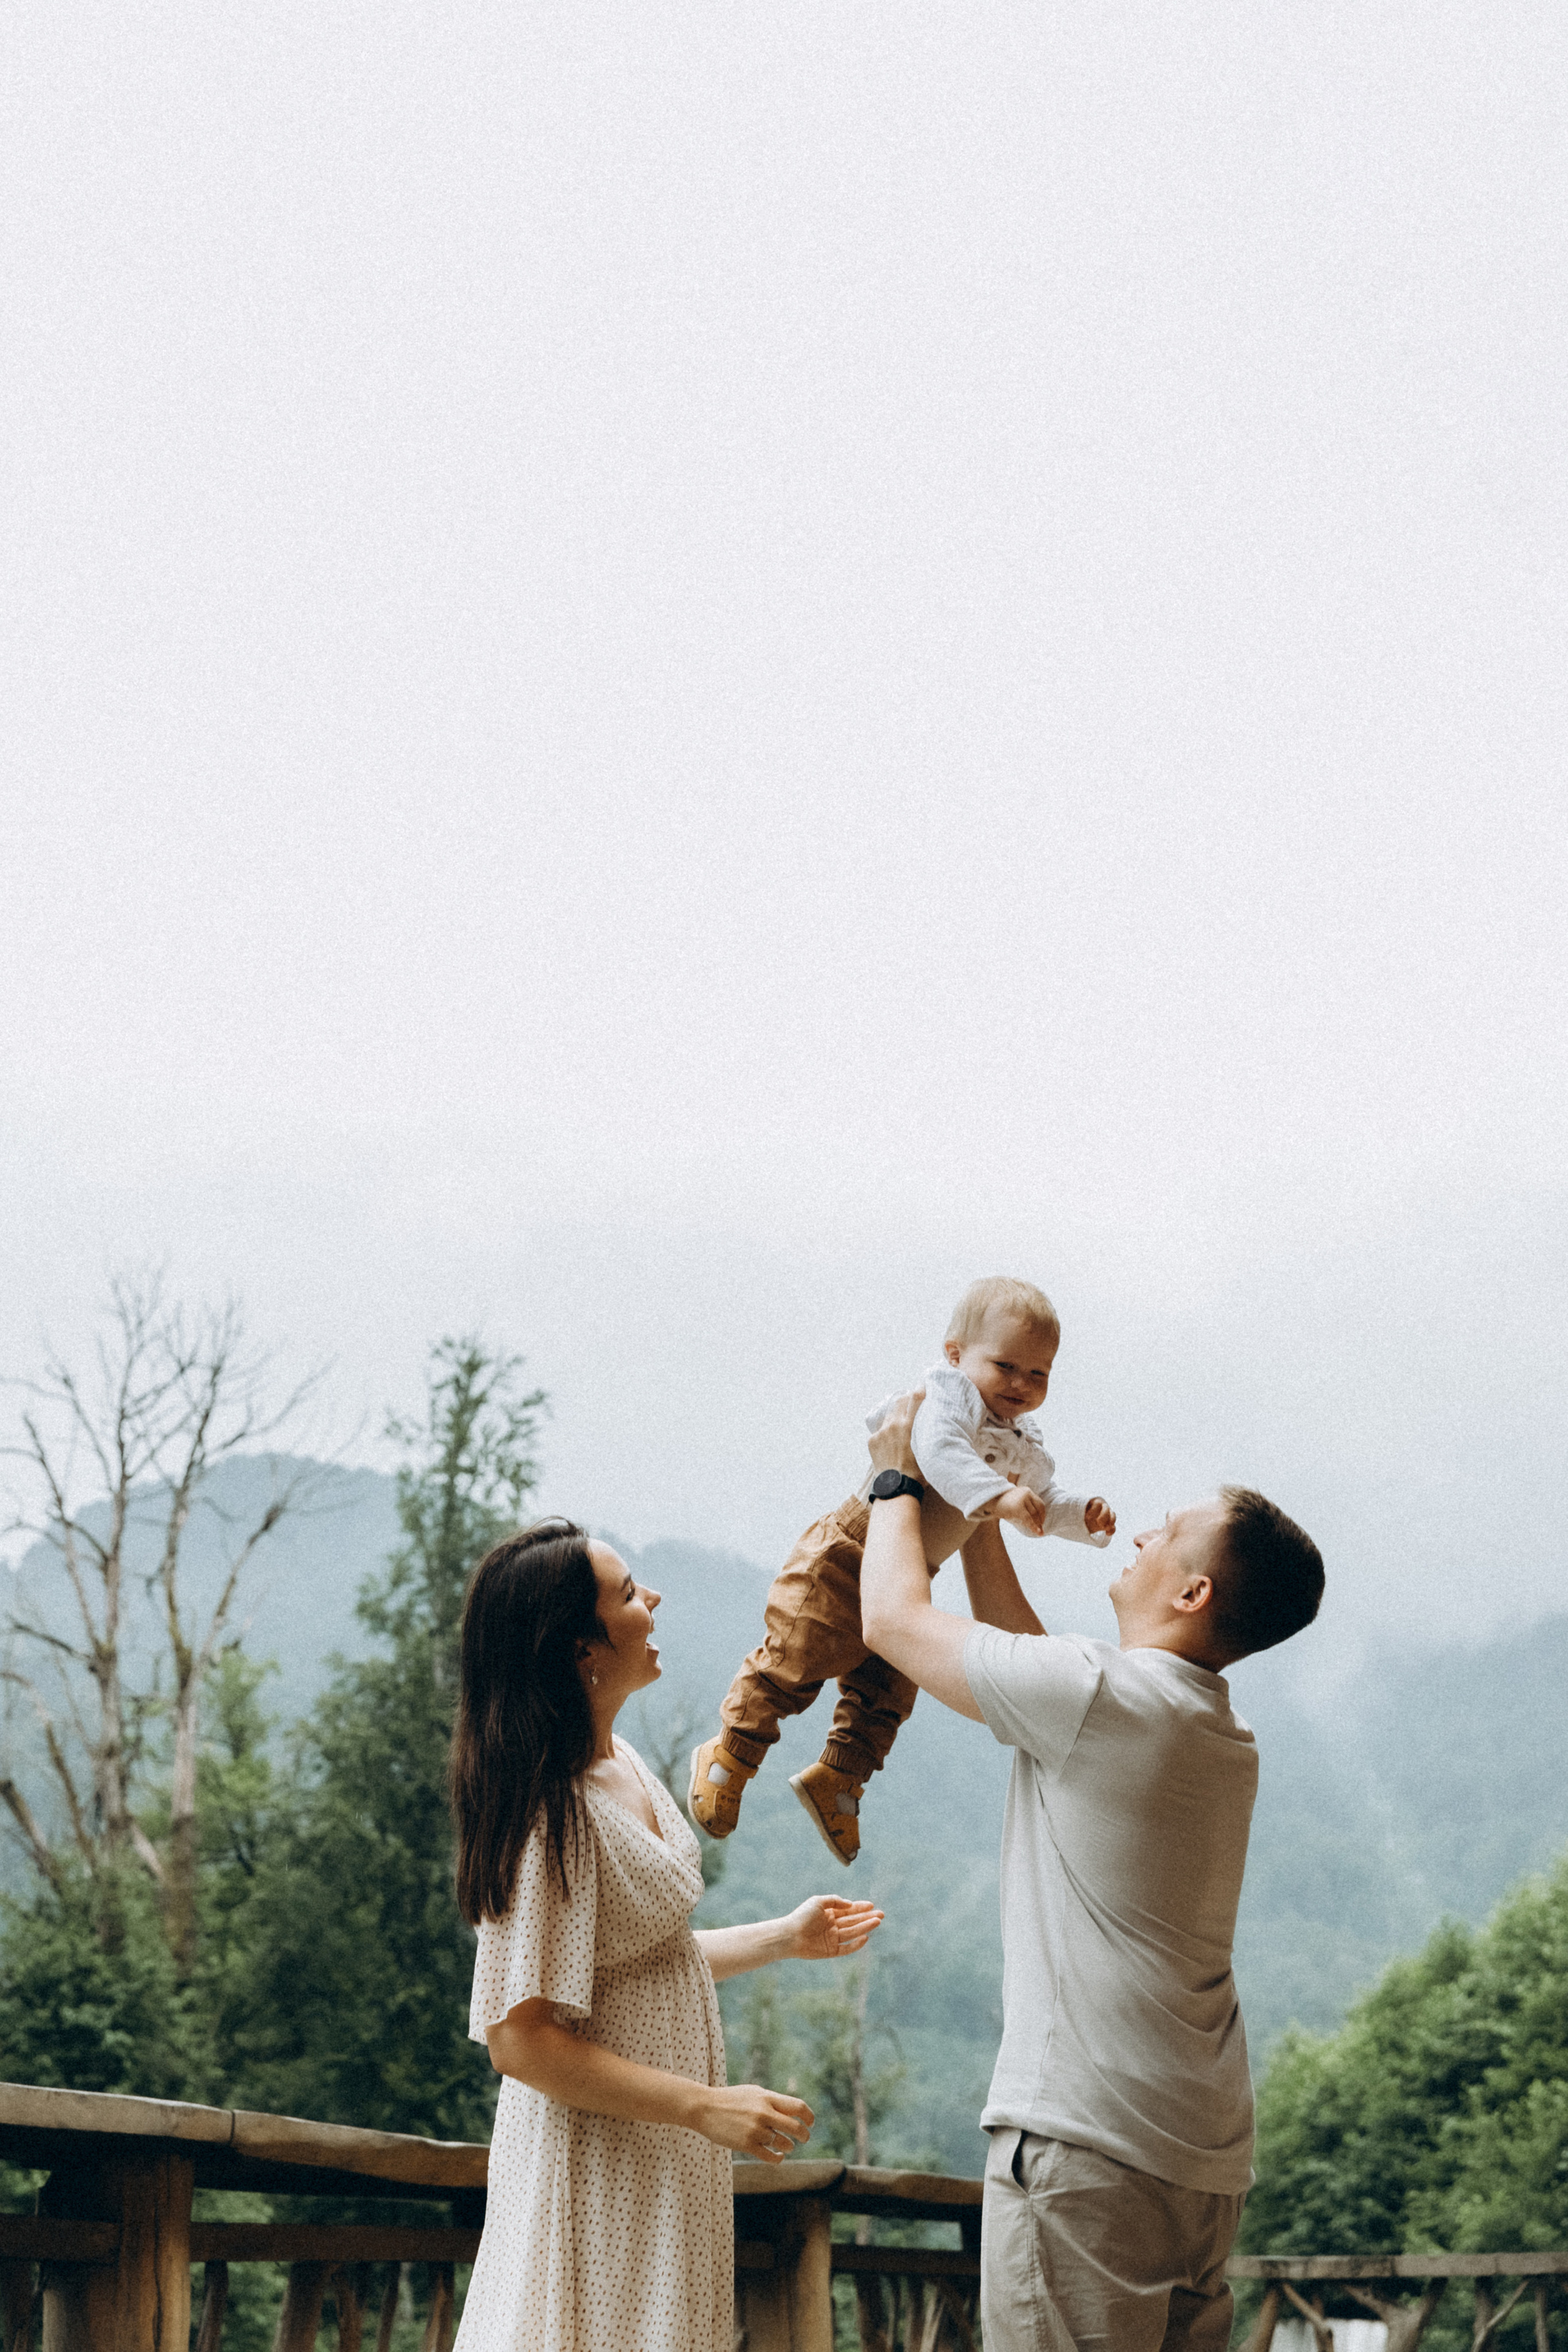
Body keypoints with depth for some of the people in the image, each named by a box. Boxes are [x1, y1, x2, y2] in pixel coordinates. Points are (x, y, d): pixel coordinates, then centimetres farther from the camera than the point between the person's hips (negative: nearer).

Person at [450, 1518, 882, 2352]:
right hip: (599, 2165, -9)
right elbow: (521, 2040, -24)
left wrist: (782, 1939, 17)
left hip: (660, 2154, 9)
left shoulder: (620, 1763, 6)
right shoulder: (552, 1813, -23)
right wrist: (709, 2107, -24)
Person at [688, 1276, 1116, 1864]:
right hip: (853, 1551, -8)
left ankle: (837, 1777, 24)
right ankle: (731, 1753, 8)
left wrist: (1082, 1515, 3)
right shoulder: (950, 1394, -19)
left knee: (888, 1692, 8)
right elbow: (938, 1451, -38)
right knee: (798, 1660, -7)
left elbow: (1041, 1505, 23)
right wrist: (997, 1495, -48)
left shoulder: (1027, 1449, 9)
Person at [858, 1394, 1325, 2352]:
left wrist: (899, 1482, 15)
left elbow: (895, 1619, -1)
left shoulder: (1101, 1695, -12)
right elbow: (1026, 1655, 29)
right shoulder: (1222, 1731, 15)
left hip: (1090, 2140, -9)